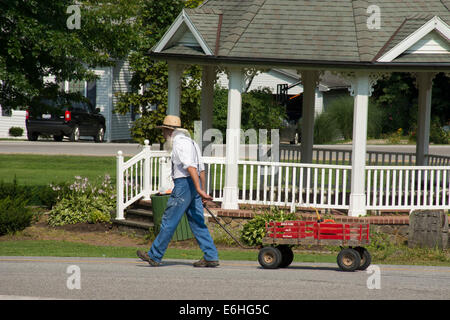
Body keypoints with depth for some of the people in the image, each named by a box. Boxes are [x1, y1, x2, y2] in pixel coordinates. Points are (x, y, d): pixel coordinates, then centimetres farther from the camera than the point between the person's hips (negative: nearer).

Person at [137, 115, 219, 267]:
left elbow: (191, 167, -22)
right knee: (197, 223, 7)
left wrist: (199, 190, -28)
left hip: (183, 184, -9)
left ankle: (154, 256, 5)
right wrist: (202, 191, 23)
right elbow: (201, 169, 21)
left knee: (169, 222, -2)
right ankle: (211, 257, 1)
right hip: (194, 186, 9)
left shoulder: (179, 142, -12)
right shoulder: (191, 142, 19)